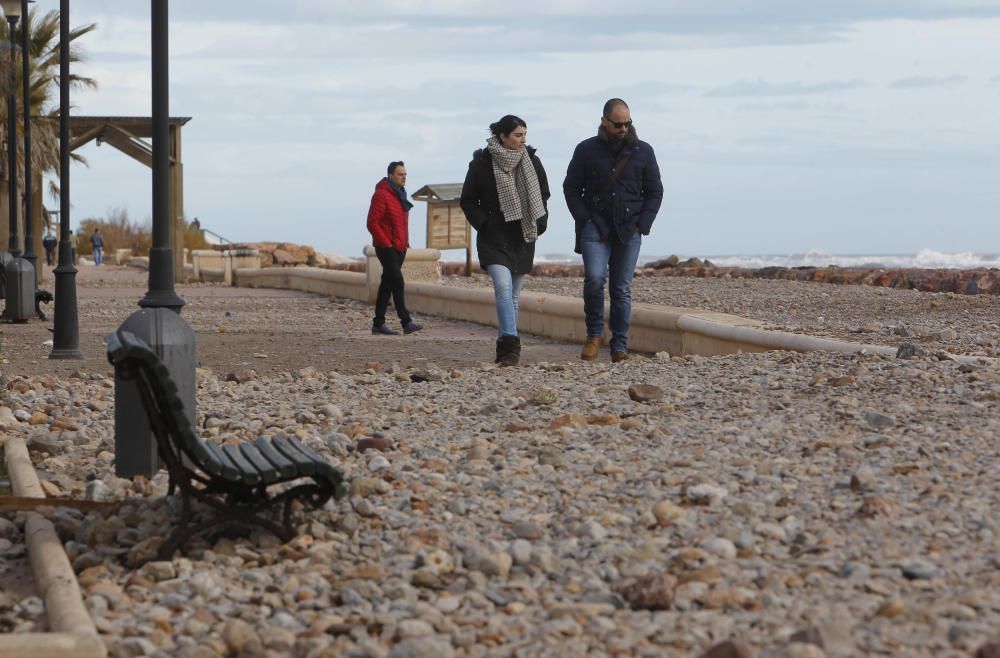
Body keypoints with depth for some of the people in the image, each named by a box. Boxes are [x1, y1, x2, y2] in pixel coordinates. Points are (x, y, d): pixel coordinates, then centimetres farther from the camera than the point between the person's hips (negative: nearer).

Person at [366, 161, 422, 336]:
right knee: (397, 283, -14)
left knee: (387, 285, 9)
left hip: (399, 248, 9)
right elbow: (372, 223, -17)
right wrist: (386, 243, -17)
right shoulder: (382, 195, -12)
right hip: (387, 248, -9)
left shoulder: (400, 195, 17)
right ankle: (406, 322, -18)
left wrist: (405, 242, 16)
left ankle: (378, 324, 13)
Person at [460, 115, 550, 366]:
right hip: (494, 238, -4)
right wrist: (483, 224, -9)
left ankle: (505, 345, 18)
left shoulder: (531, 160, 3)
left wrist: (540, 223, 5)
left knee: (513, 295, 9)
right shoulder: (482, 163, -7)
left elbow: (543, 194, 17)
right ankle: (511, 344, -24)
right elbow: (468, 201, 2)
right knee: (503, 287, -20)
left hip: (523, 237, 4)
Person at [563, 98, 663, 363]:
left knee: (622, 289, 0)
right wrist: (584, 219, -4)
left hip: (628, 230, 1)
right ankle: (594, 335, 0)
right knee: (594, 278, -18)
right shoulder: (586, 150, 4)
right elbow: (571, 187, 8)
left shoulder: (643, 151, 8)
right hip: (595, 227, -1)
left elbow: (654, 192, 11)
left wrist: (642, 225, -1)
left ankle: (620, 346, 7)